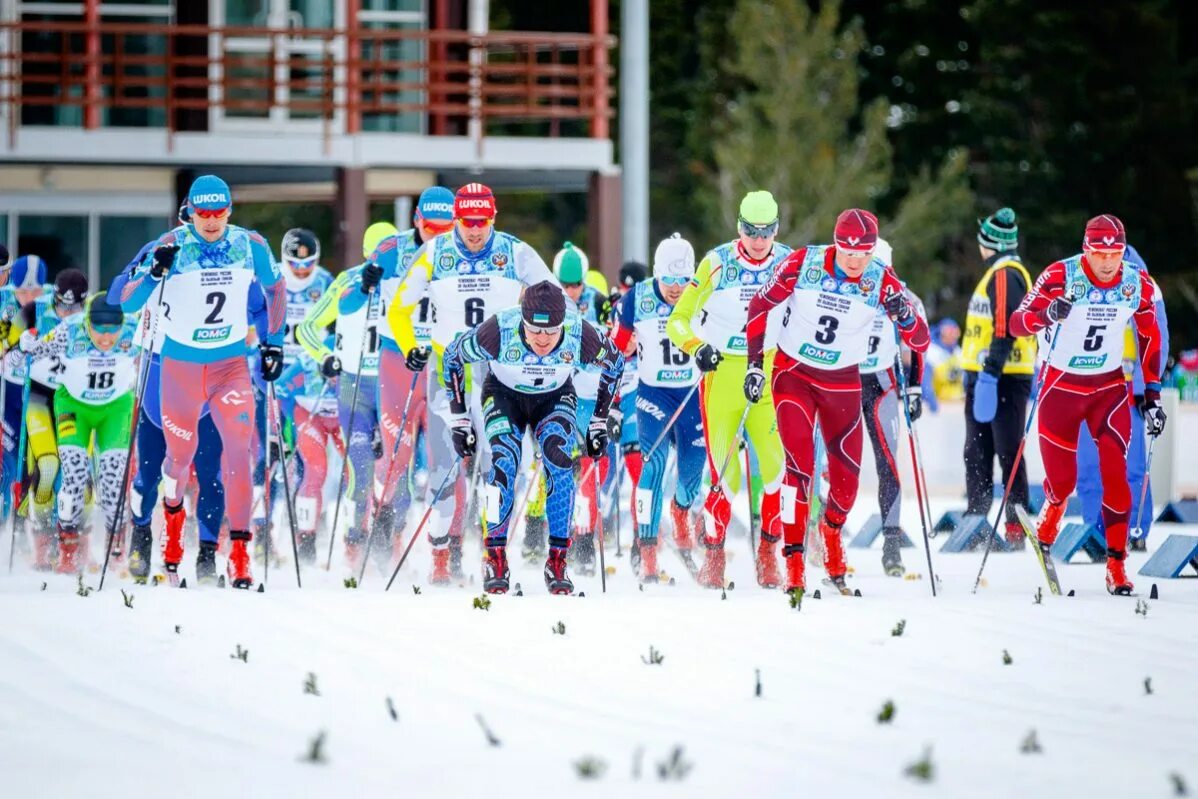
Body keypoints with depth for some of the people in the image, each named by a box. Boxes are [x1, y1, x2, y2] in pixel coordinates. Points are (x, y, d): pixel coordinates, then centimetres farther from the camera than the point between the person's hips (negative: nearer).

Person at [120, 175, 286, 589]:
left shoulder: (251, 246, -6)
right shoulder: (171, 247, -13)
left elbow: (275, 288, 13)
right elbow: (127, 302, -14)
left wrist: (273, 342, 9)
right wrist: (155, 273, -33)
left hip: (232, 363, 1)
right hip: (181, 364, -1)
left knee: (238, 446, -16)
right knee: (180, 453, 10)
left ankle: (239, 548, -14)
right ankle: (173, 510, 43)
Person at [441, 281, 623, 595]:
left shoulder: (580, 335, -31)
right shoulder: (500, 331, -34)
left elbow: (614, 362, -7)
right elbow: (452, 357, -14)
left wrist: (600, 422, -2)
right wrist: (459, 421, -10)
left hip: (555, 399, 1)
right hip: (504, 395, -1)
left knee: (559, 461, -24)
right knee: (504, 461, -25)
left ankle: (557, 561, -14)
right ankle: (495, 557, -12)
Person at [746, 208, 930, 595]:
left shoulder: (881, 280, -13)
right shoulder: (803, 263, -17)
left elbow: (919, 342, -12)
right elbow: (761, 305, -3)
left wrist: (904, 315, -33)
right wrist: (754, 362, -5)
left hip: (843, 383, 2)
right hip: (793, 374, -2)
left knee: (847, 475, 5)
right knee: (799, 464, -17)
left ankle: (832, 528, 38)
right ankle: (793, 557, -11)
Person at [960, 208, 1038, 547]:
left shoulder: (1006, 274, -13)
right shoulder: (997, 273, 20)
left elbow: (1005, 327, -22)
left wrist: (990, 372, -26)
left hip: (1003, 378, -11)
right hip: (986, 376, 11)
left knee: (1008, 454, -9)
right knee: (976, 454, 14)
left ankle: (1015, 530, -9)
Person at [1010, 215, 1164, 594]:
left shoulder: (1139, 284, -7)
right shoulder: (1061, 276, -17)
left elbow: (1149, 338, 7)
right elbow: (1017, 323, -20)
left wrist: (1152, 395, 7)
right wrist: (1046, 314, -41)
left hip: (1109, 386, 2)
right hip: (1062, 384, -2)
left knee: (1115, 474, -12)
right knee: (1062, 480, 0)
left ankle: (1116, 563, -4)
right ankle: (1045, 534, 32)